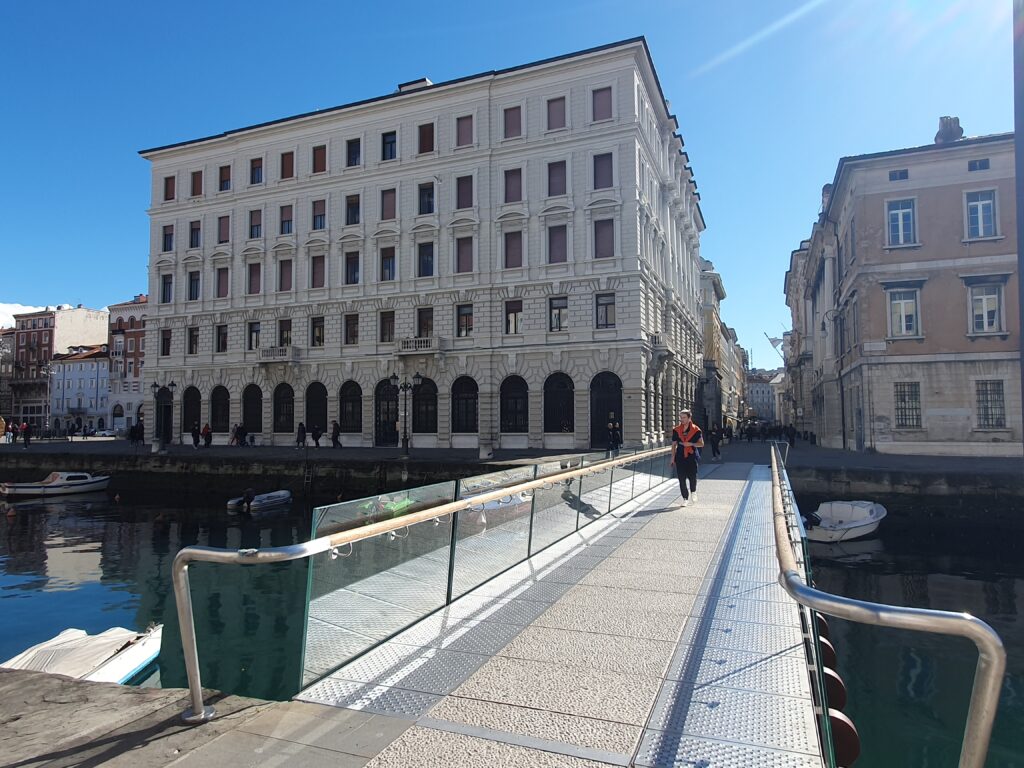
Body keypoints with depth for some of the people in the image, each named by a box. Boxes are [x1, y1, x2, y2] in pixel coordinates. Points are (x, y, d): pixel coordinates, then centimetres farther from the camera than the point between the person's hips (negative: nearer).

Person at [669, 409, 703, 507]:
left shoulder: (696, 430, 0)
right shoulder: (676, 430, 6)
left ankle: (693, 492, 22)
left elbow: (701, 444, 1)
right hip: (680, 457, 2)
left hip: (692, 456, -2)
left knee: (692, 476, -10)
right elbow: (674, 445, 9)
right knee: (682, 478, 1)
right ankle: (685, 498, 15)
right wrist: (673, 458, 6)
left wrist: (691, 444, -15)